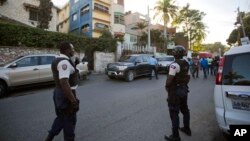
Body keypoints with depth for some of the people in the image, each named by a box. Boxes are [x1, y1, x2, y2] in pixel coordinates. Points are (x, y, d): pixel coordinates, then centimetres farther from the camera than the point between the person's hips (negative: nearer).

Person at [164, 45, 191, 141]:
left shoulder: (175, 65, -22)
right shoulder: (186, 64, 7)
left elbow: (169, 79, -26)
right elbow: (188, 77, 13)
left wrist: (166, 86, -8)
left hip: (175, 91, -9)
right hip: (184, 89, 10)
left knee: (174, 113, 0)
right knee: (185, 110, 22)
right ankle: (187, 129, 40)